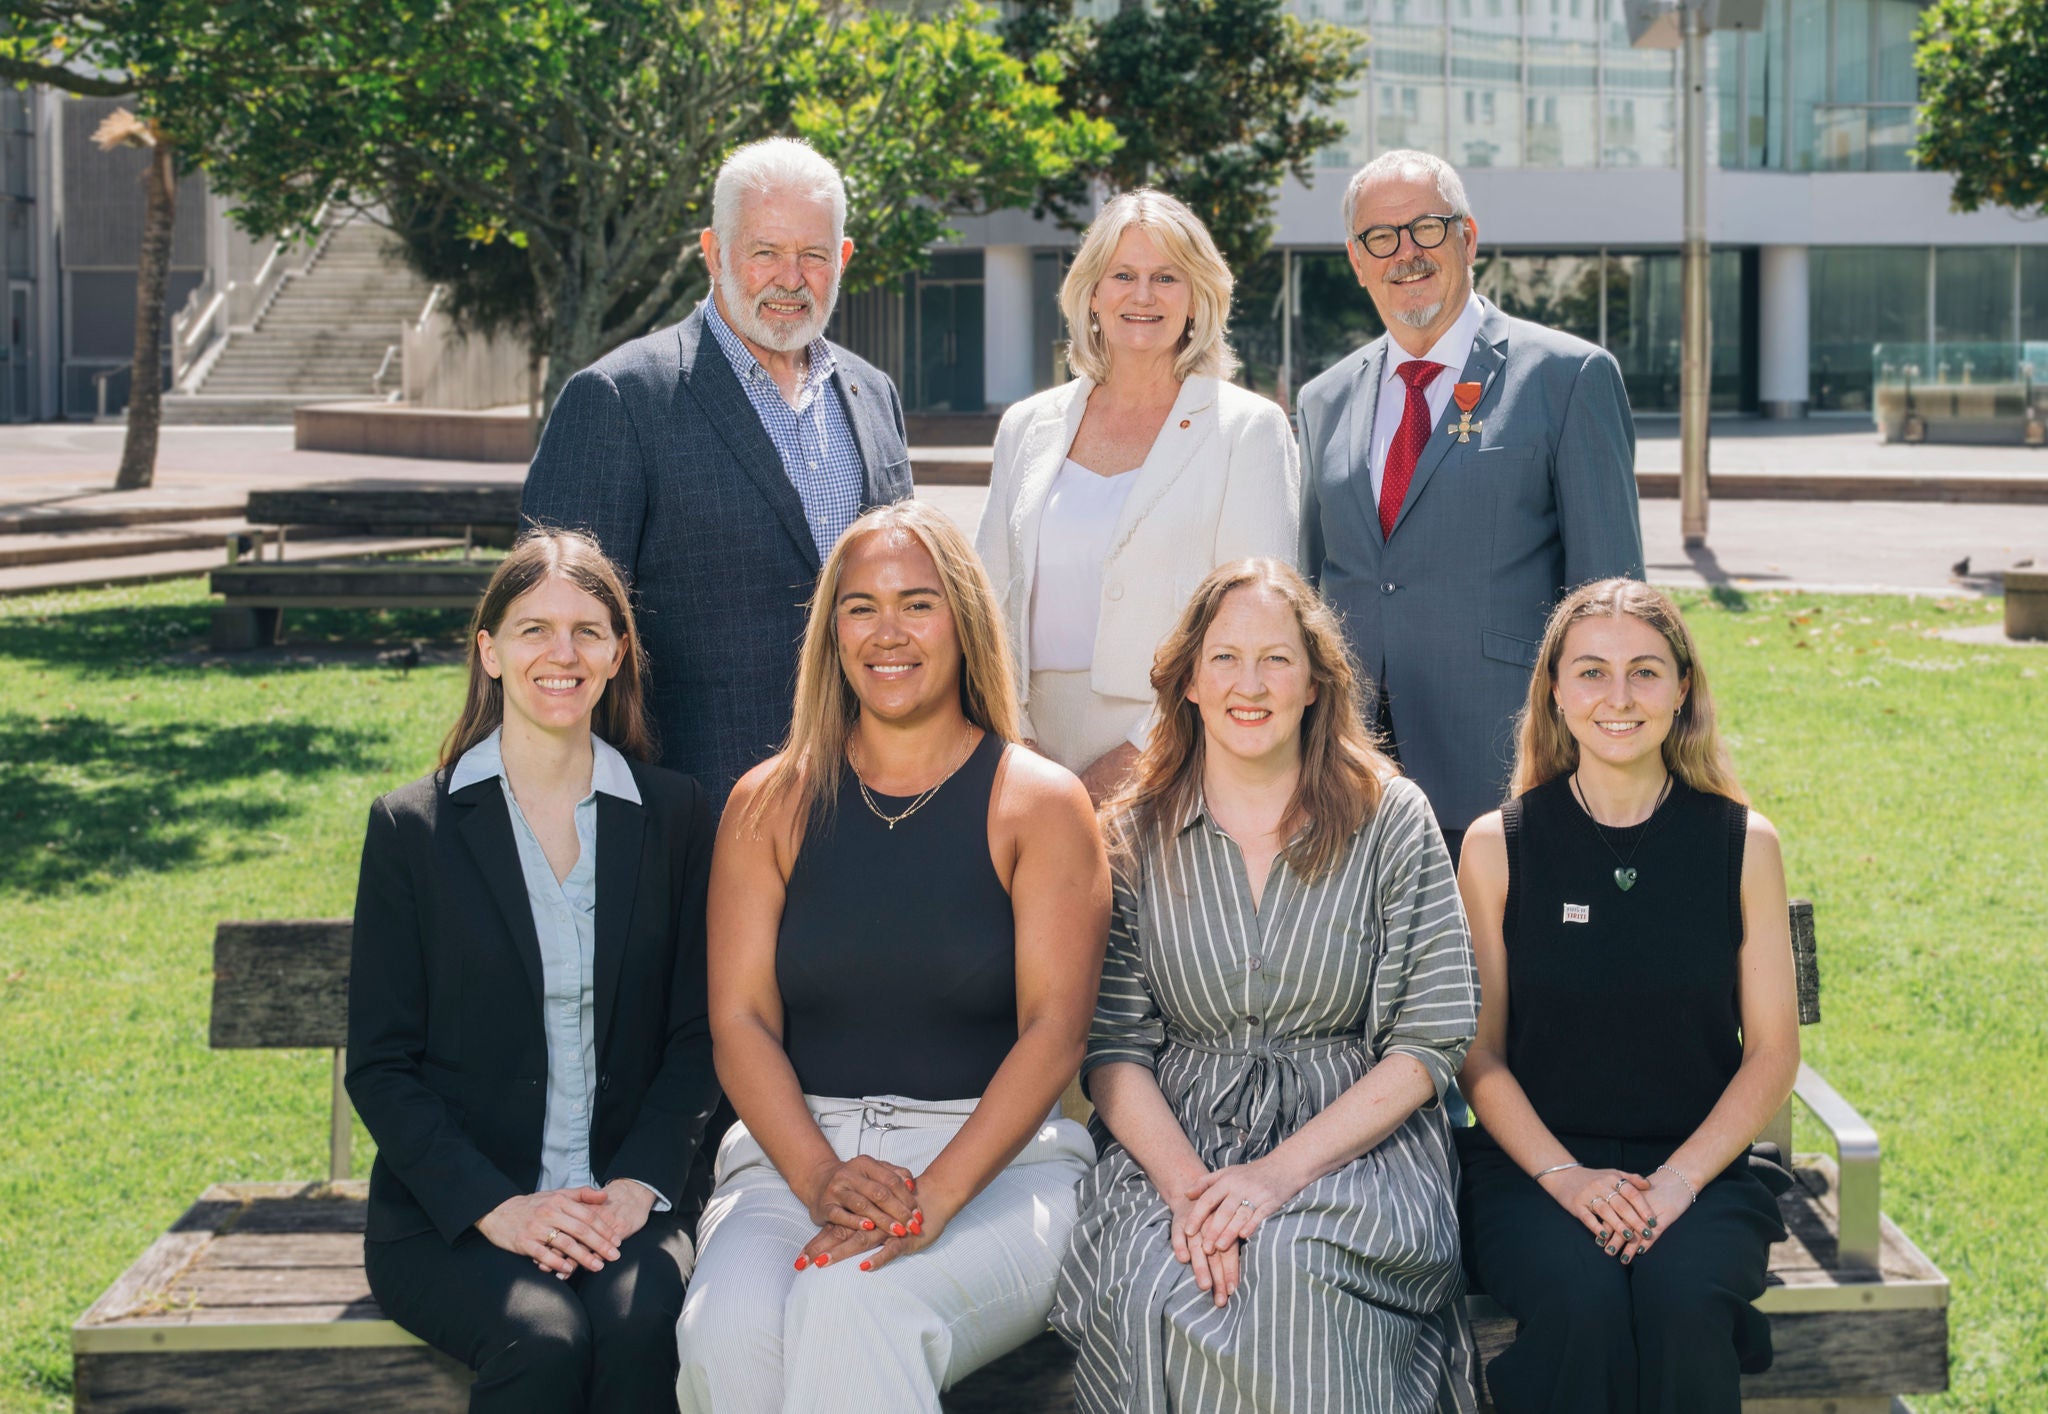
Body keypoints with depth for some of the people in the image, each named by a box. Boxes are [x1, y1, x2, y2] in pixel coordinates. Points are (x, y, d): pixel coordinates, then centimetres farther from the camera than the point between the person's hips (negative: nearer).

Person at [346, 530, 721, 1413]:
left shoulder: (674, 817, 9)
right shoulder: (411, 827, 3)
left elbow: (695, 1034, 8)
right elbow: (380, 1066, 1)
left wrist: (638, 1185, -9)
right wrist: (496, 1207, -12)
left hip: (625, 1200, 1)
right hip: (449, 1212, -1)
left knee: (641, 1327, -31)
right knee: (542, 1340, -31)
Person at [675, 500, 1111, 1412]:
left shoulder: (1040, 803, 3)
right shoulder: (771, 804, 11)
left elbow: (1054, 1028, -6)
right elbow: (740, 1019, 3)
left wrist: (935, 1197, -20)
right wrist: (820, 1179, -15)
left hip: (995, 1158, -2)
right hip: (796, 1148, 2)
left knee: (853, 1305, -35)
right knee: (727, 1328, -30)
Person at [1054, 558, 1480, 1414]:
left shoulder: (1391, 821, 3)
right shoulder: (1133, 838, 7)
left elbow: (1432, 1040, -3)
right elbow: (1114, 1049, 1)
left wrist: (1284, 1171, -15)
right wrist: (1186, 1183, -19)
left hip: (1354, 1142, -1)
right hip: (1172, 1142, 1)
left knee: (1288, 1267, -34)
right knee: (1151, 1286, -31)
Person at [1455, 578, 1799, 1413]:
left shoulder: (1742, 844, 4)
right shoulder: (1498, 846, 3)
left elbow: (1772, 1049, 4)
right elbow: (1479, 1051, 4)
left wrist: (1677, 1180, -10)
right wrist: (1564, 1176, -12)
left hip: (1698, 1164, 1)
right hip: (1536, 1164, 0)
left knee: (1684, 1303, -30)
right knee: (1579, 1304, -31)